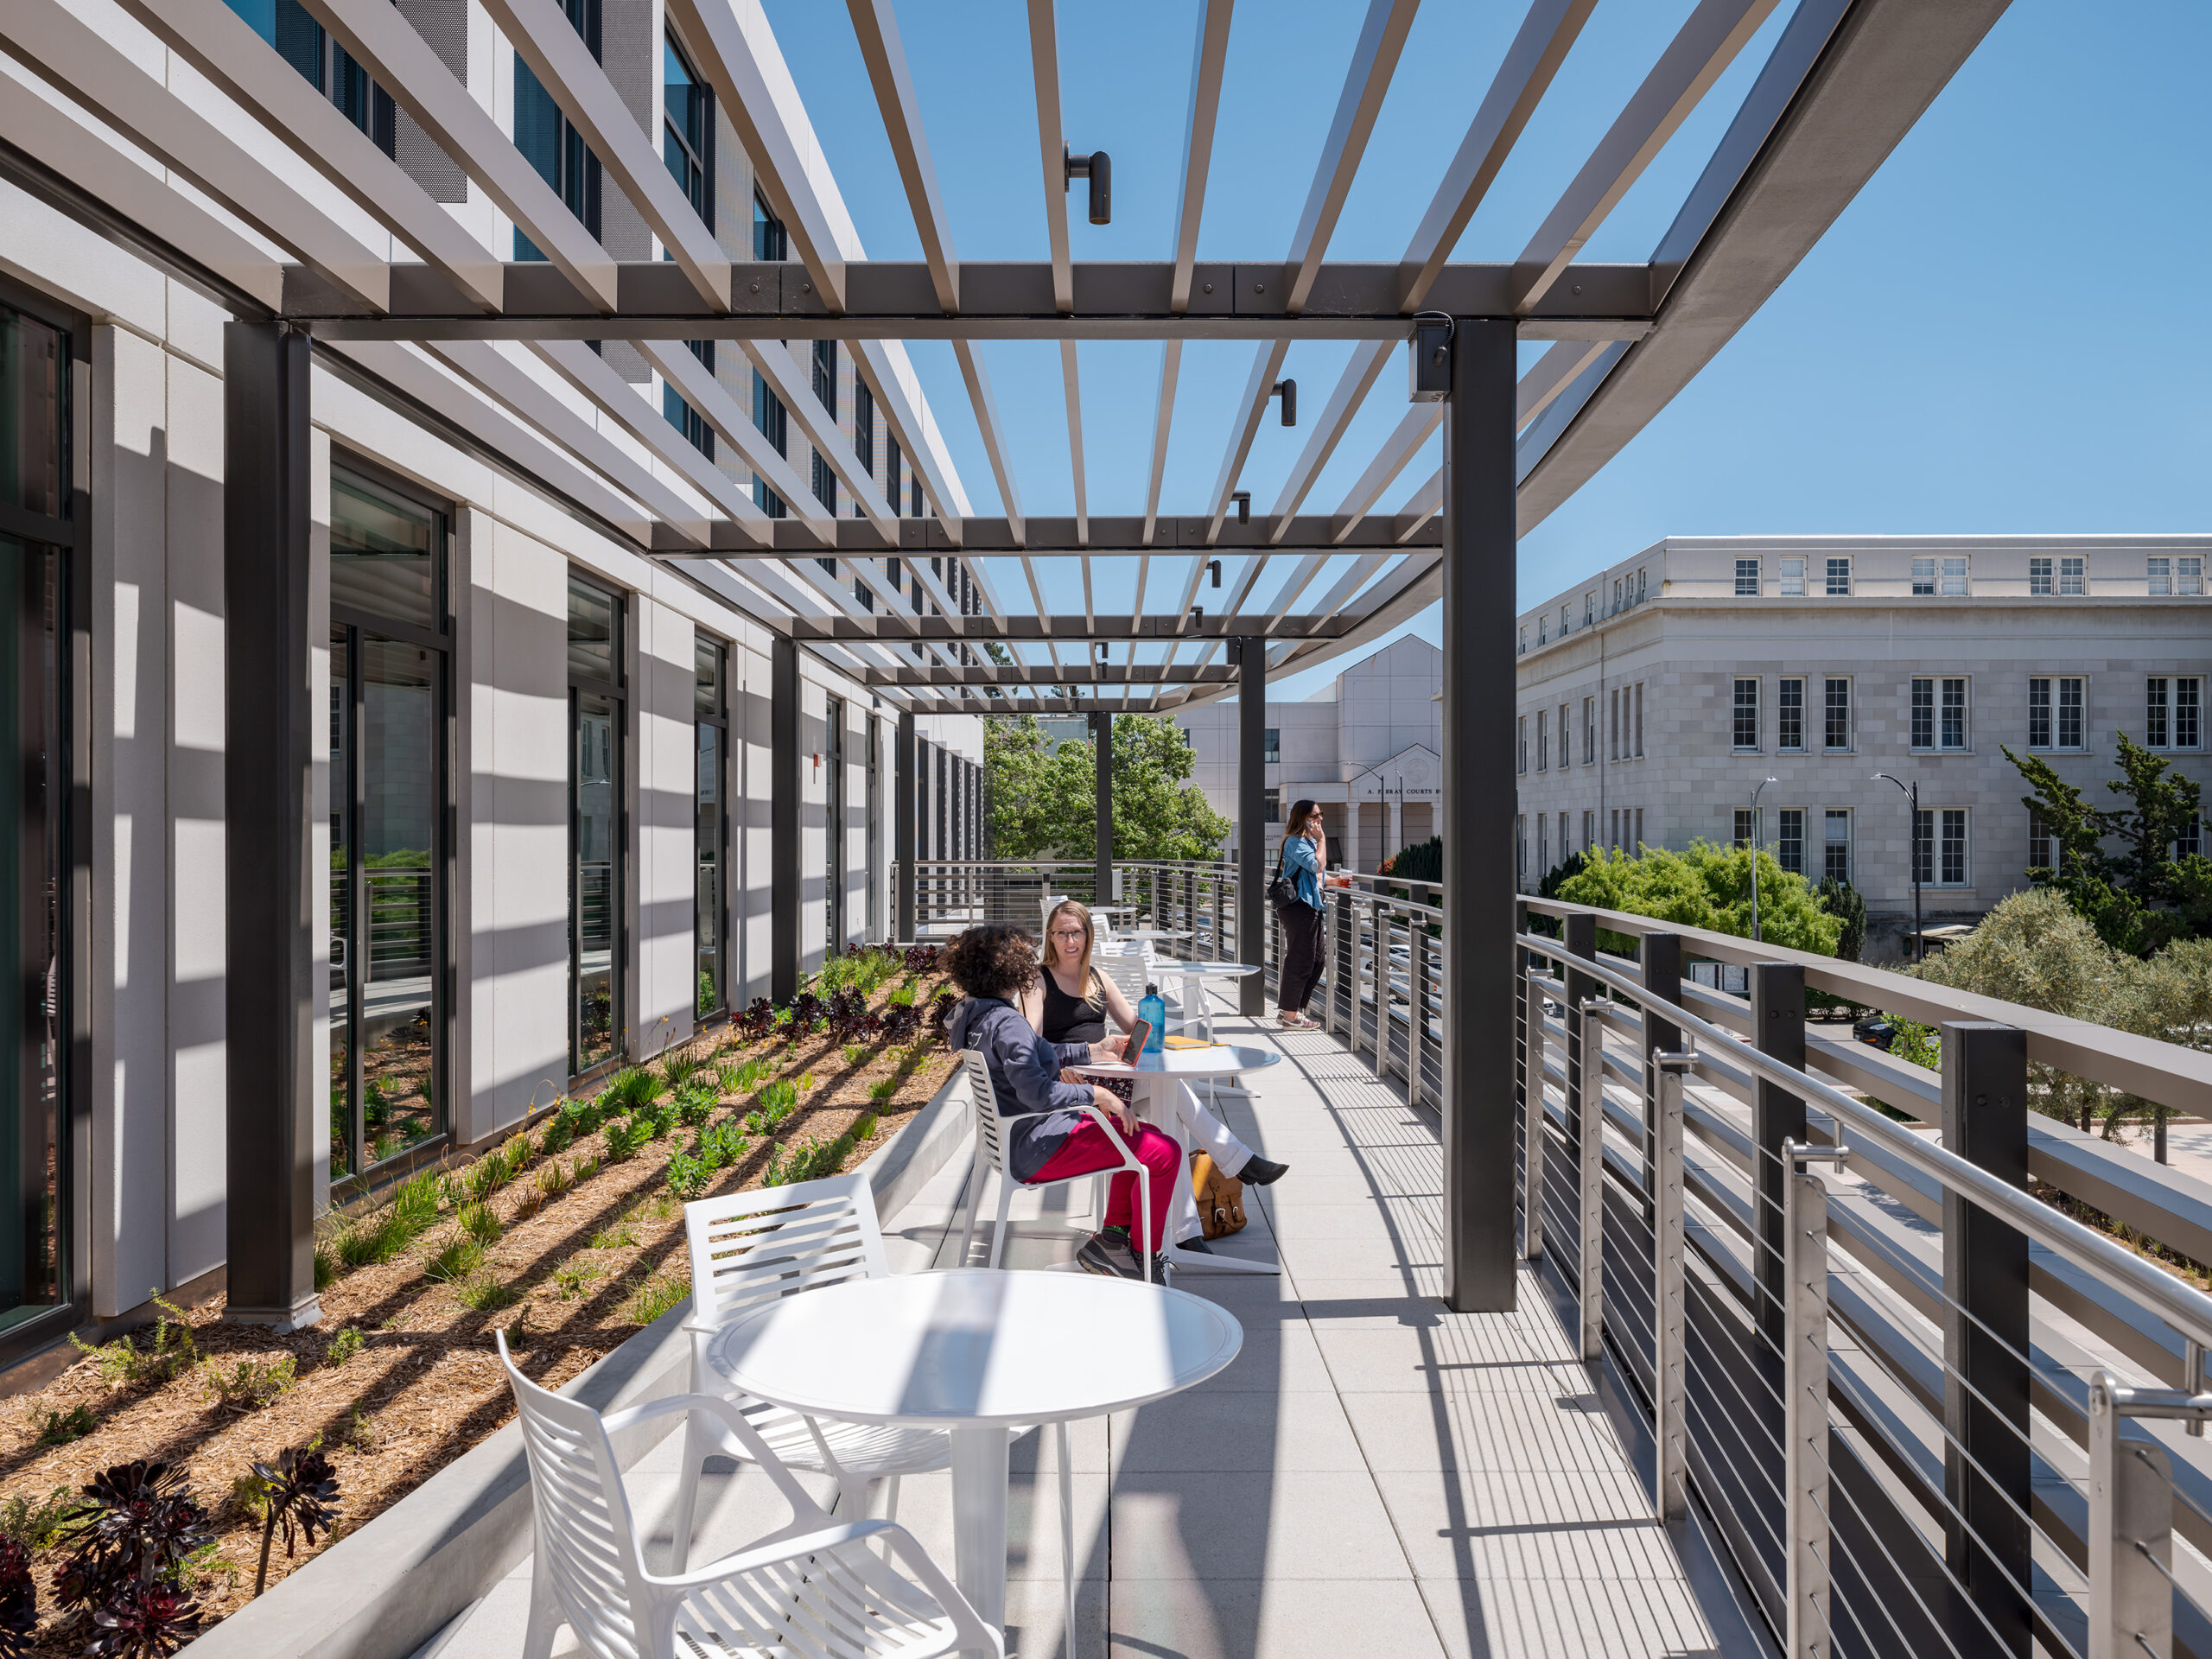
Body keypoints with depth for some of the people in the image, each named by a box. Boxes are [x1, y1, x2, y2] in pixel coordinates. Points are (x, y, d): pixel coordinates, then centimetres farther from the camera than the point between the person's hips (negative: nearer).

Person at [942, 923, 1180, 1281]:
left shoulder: (973, 1014, 9)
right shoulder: (1005, 1022, -23)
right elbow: (1036, 1091, -32)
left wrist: (1095, 1049, 21)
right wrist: (1096, 1094, -21)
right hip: (1041, 1149, -11)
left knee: (1144, 1135, 20)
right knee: (1163, 1153, -10)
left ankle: (1110, 1238, 20)